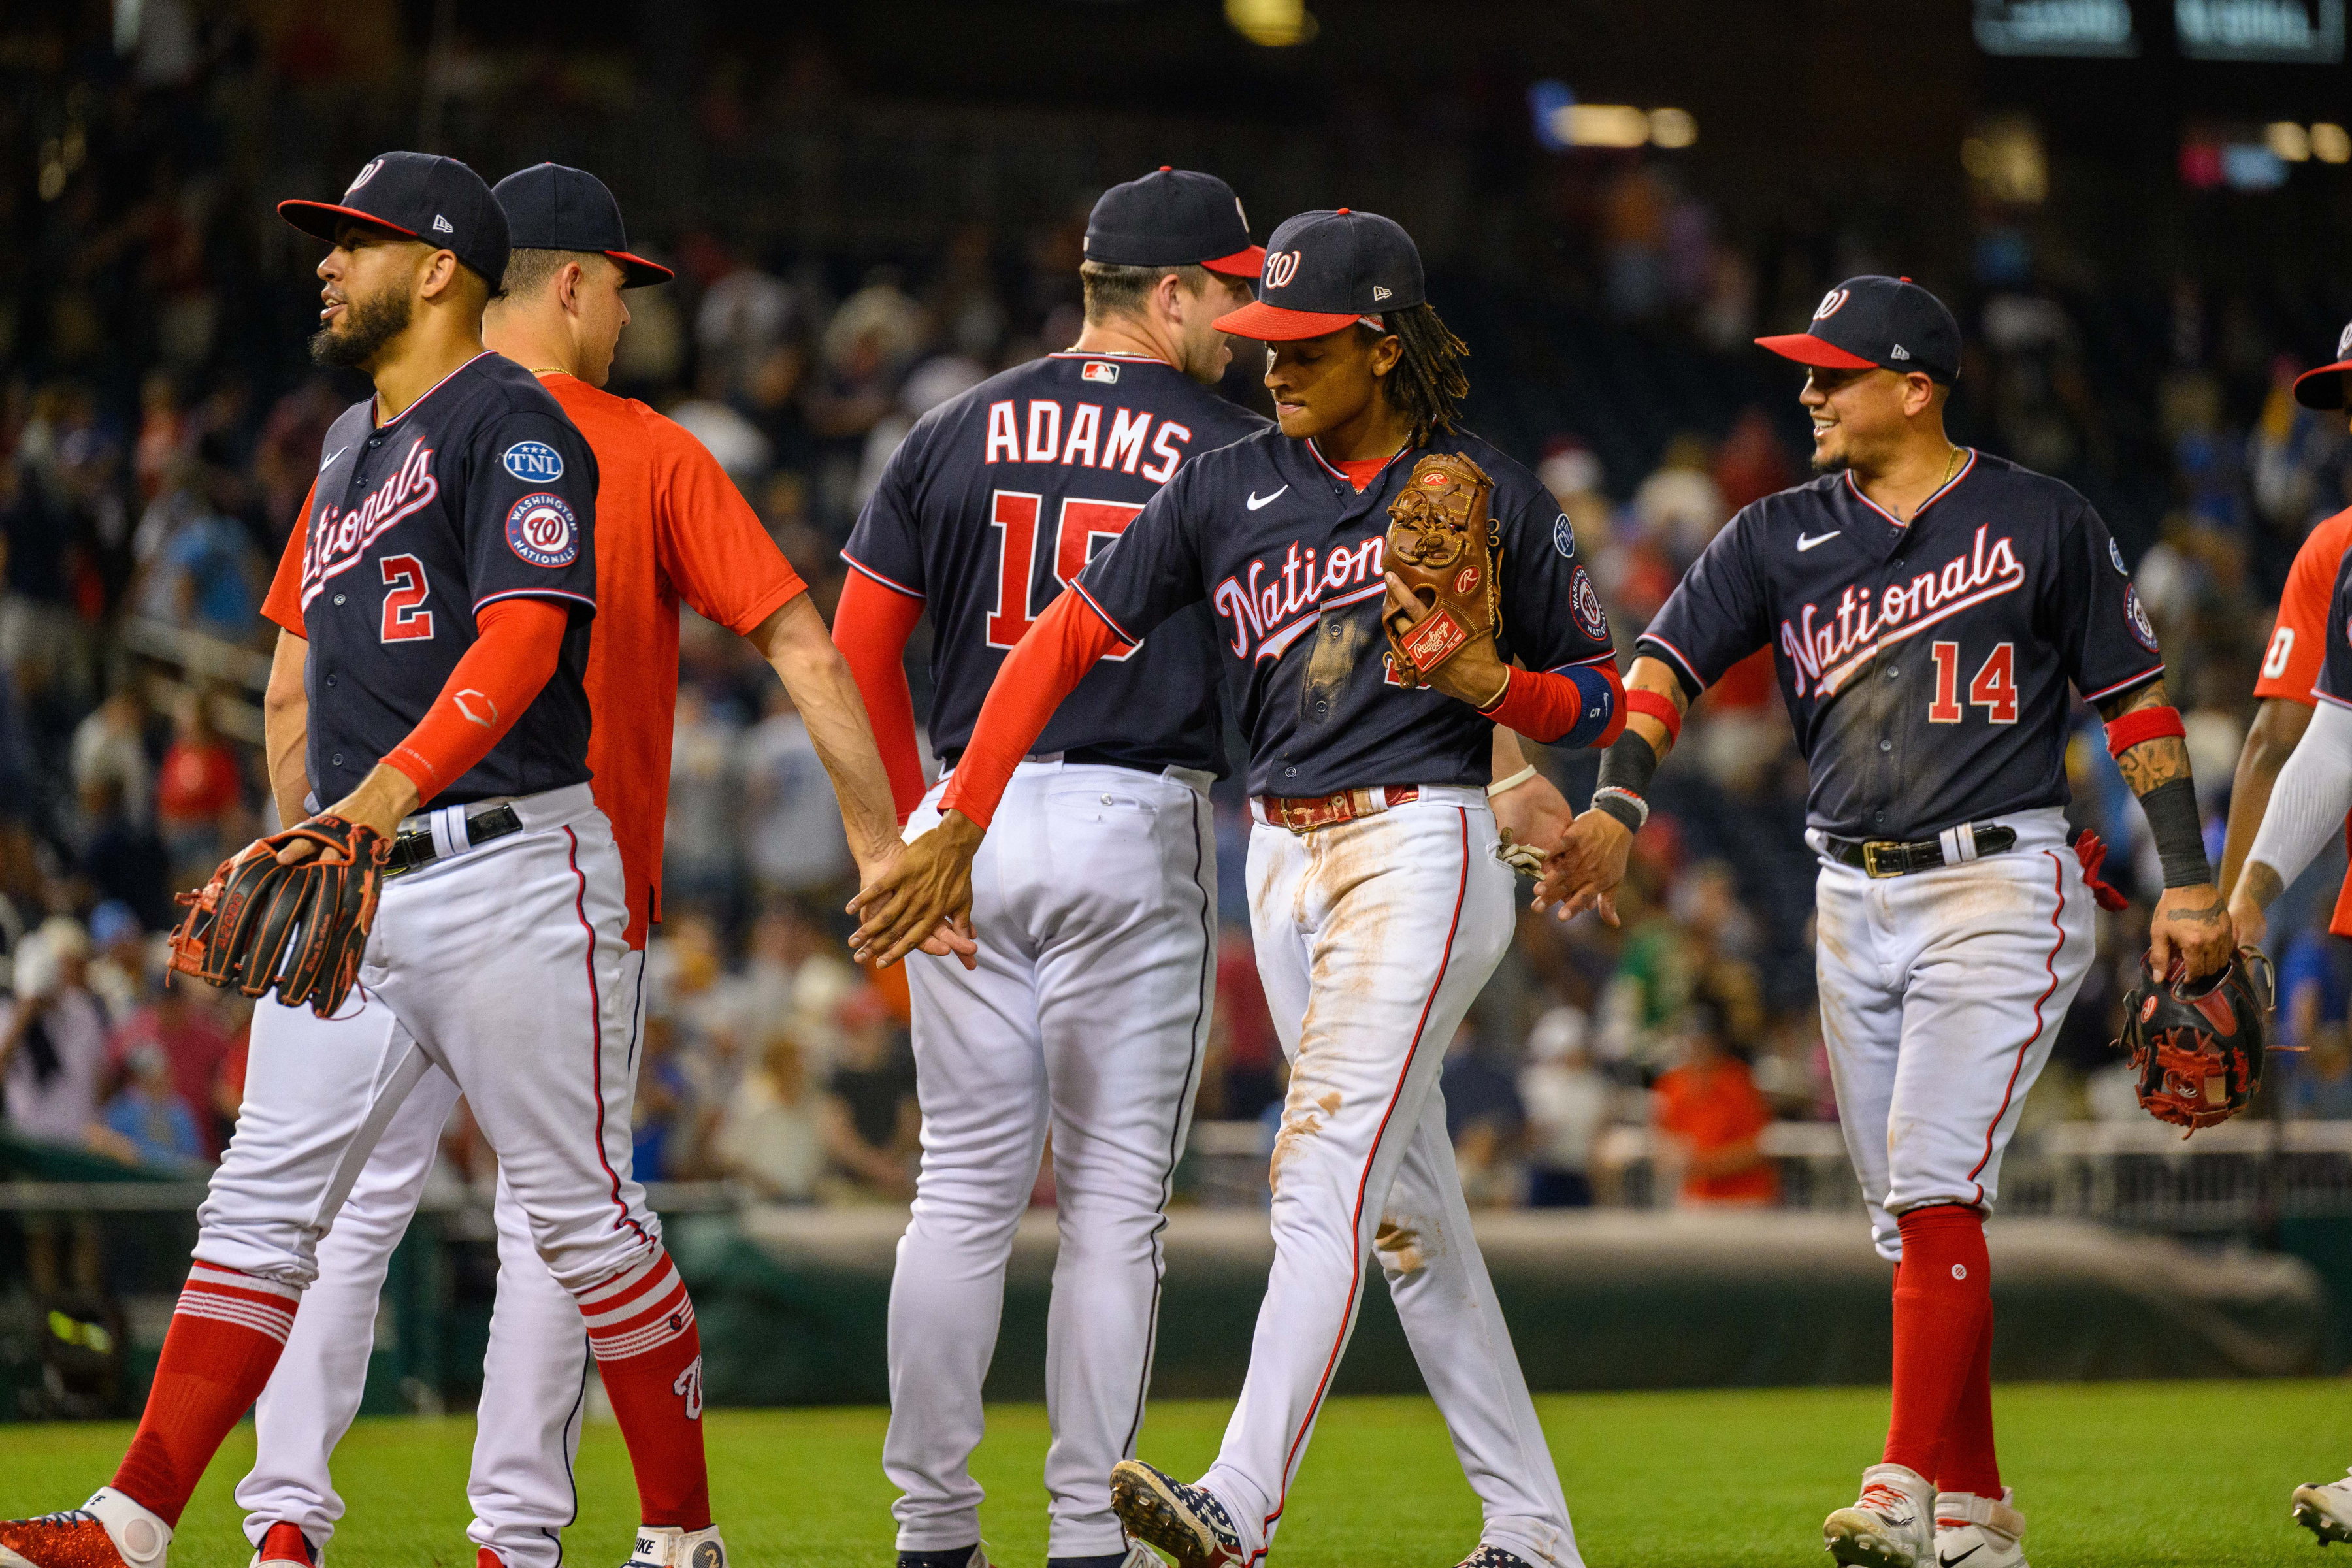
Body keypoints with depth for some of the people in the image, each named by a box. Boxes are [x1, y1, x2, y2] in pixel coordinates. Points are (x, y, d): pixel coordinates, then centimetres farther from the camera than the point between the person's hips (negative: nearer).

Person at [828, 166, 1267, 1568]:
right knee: (1116, 1193, 1)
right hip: (1138, 827, -4)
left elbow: (859, 648, 8)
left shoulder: (962, 431, 8)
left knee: (963, 1182, 8)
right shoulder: (1229, 453, -2)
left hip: (966, 824, 4)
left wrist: (913, 819, 15)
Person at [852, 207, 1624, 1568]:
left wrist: (1487, 681, -16)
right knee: (1406, 1202, 8)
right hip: (1284, 858, 6)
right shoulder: (1229, 489, 5)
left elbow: (1601, 700, 5)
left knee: (1325, 1171, -18)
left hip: (1421, 851, -6)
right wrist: (960, 827, -9)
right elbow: (1065, 639, 0)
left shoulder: (1494, 498, -3)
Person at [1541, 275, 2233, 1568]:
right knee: (1908, 1220, 7)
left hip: (2001, 889, -5)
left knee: (1933, 1183, -19)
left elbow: (2136, 700, 3)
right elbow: (1669, 661, 0)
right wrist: (1618, 802, -17)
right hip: (1854, 902, 5)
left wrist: (2187, 879, -3)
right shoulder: (1782, 538, 9)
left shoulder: (2040, 524, -1)